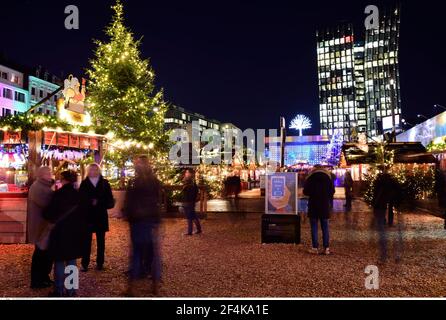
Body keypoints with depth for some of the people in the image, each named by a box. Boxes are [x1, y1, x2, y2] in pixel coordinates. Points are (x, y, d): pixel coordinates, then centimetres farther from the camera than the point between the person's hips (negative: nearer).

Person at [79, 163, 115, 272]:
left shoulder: (104, 183, 3)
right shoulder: (84, 184, 2)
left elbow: (110, 199, -1)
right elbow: (81, 199, -2)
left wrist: (99, 202, -16)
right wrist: (90, 202, -18)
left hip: (101, 216, 1)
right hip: (87, 216, -1)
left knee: (101, 241, 8)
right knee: (87, 241, 3)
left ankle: (100, 263, 17)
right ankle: (85, 264, 11)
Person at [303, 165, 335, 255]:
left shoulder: (311, 177, -2)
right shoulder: (328, 176, 5)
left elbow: (305, 191, -4)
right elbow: (332, 191, 6)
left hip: (313, 204, -2)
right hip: (325, 205, 2)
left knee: (314, 227, 2)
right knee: (325, 227, 7)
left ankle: (315, 248, 0)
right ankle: (326, 248, 6)